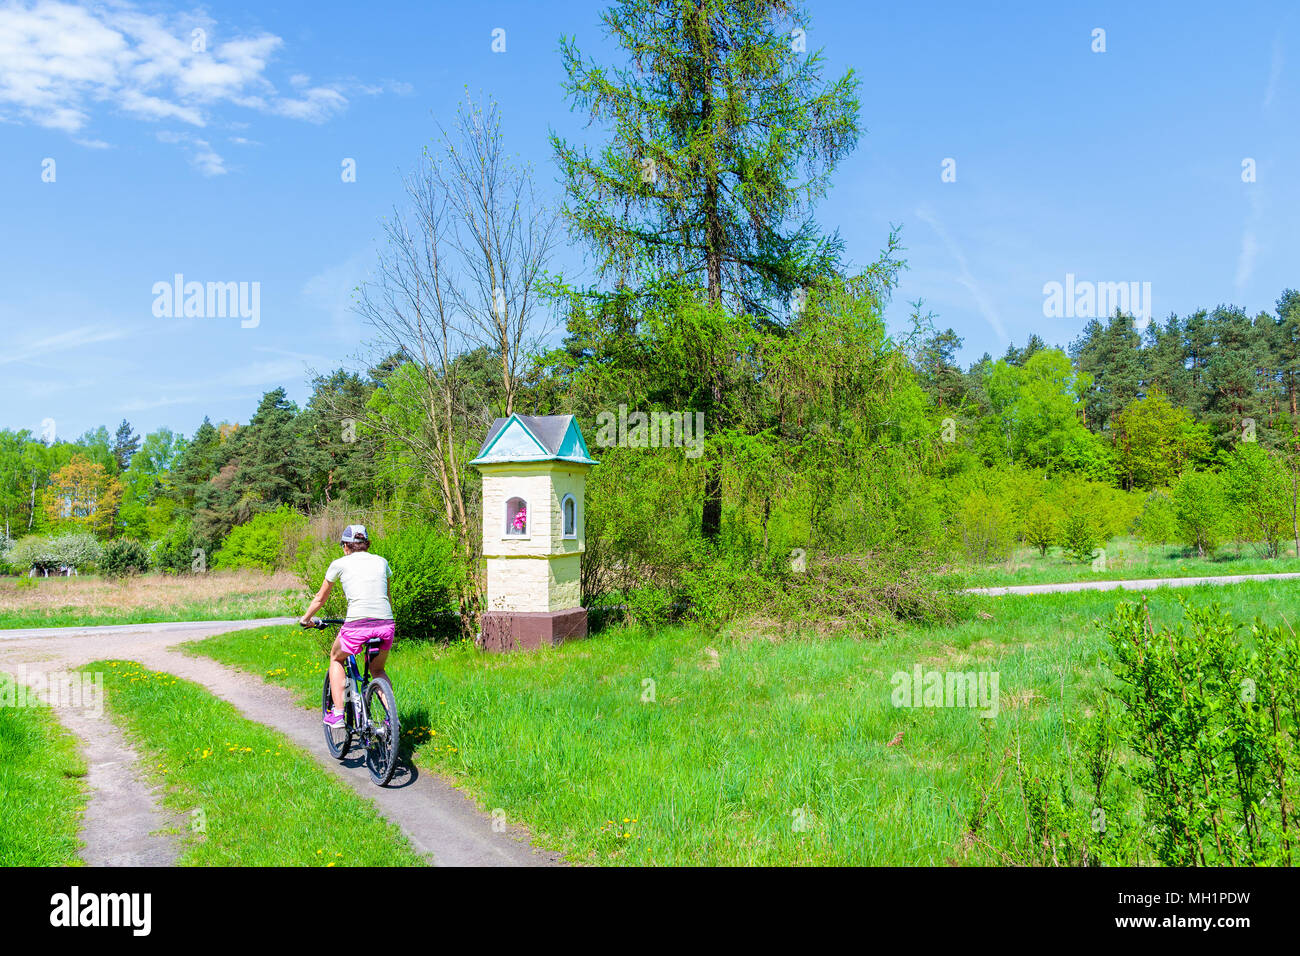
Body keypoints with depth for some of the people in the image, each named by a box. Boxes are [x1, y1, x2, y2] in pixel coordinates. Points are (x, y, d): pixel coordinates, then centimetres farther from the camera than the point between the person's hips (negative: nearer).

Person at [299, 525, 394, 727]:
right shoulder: (381, 562, 19)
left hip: (357, 626, -3)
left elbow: (321, 597, 24)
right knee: (377, 670, 29)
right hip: (386, 626, 3)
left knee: (336, 659, 29)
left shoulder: (340, 564, 12)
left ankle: (337, 714, 19)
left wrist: (306, 618, 41)